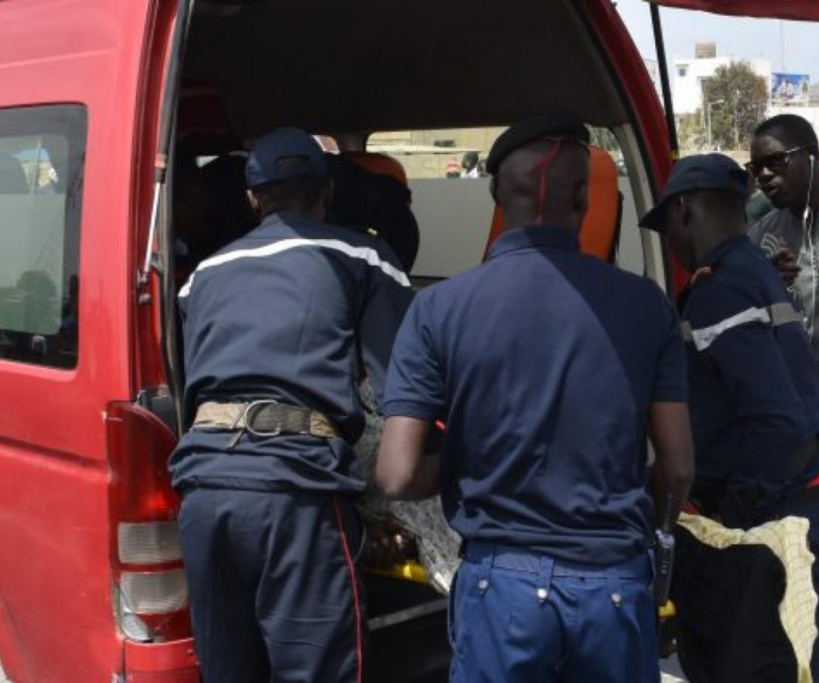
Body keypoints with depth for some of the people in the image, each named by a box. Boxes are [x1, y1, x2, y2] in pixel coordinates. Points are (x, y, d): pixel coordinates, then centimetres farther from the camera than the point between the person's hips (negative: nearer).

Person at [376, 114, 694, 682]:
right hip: (616, 584, 2)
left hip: (502, 582, -1)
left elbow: (399, 476, -11)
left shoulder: (441, 308, -7)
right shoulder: (644, 303, -3)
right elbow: (677, 469, 0)